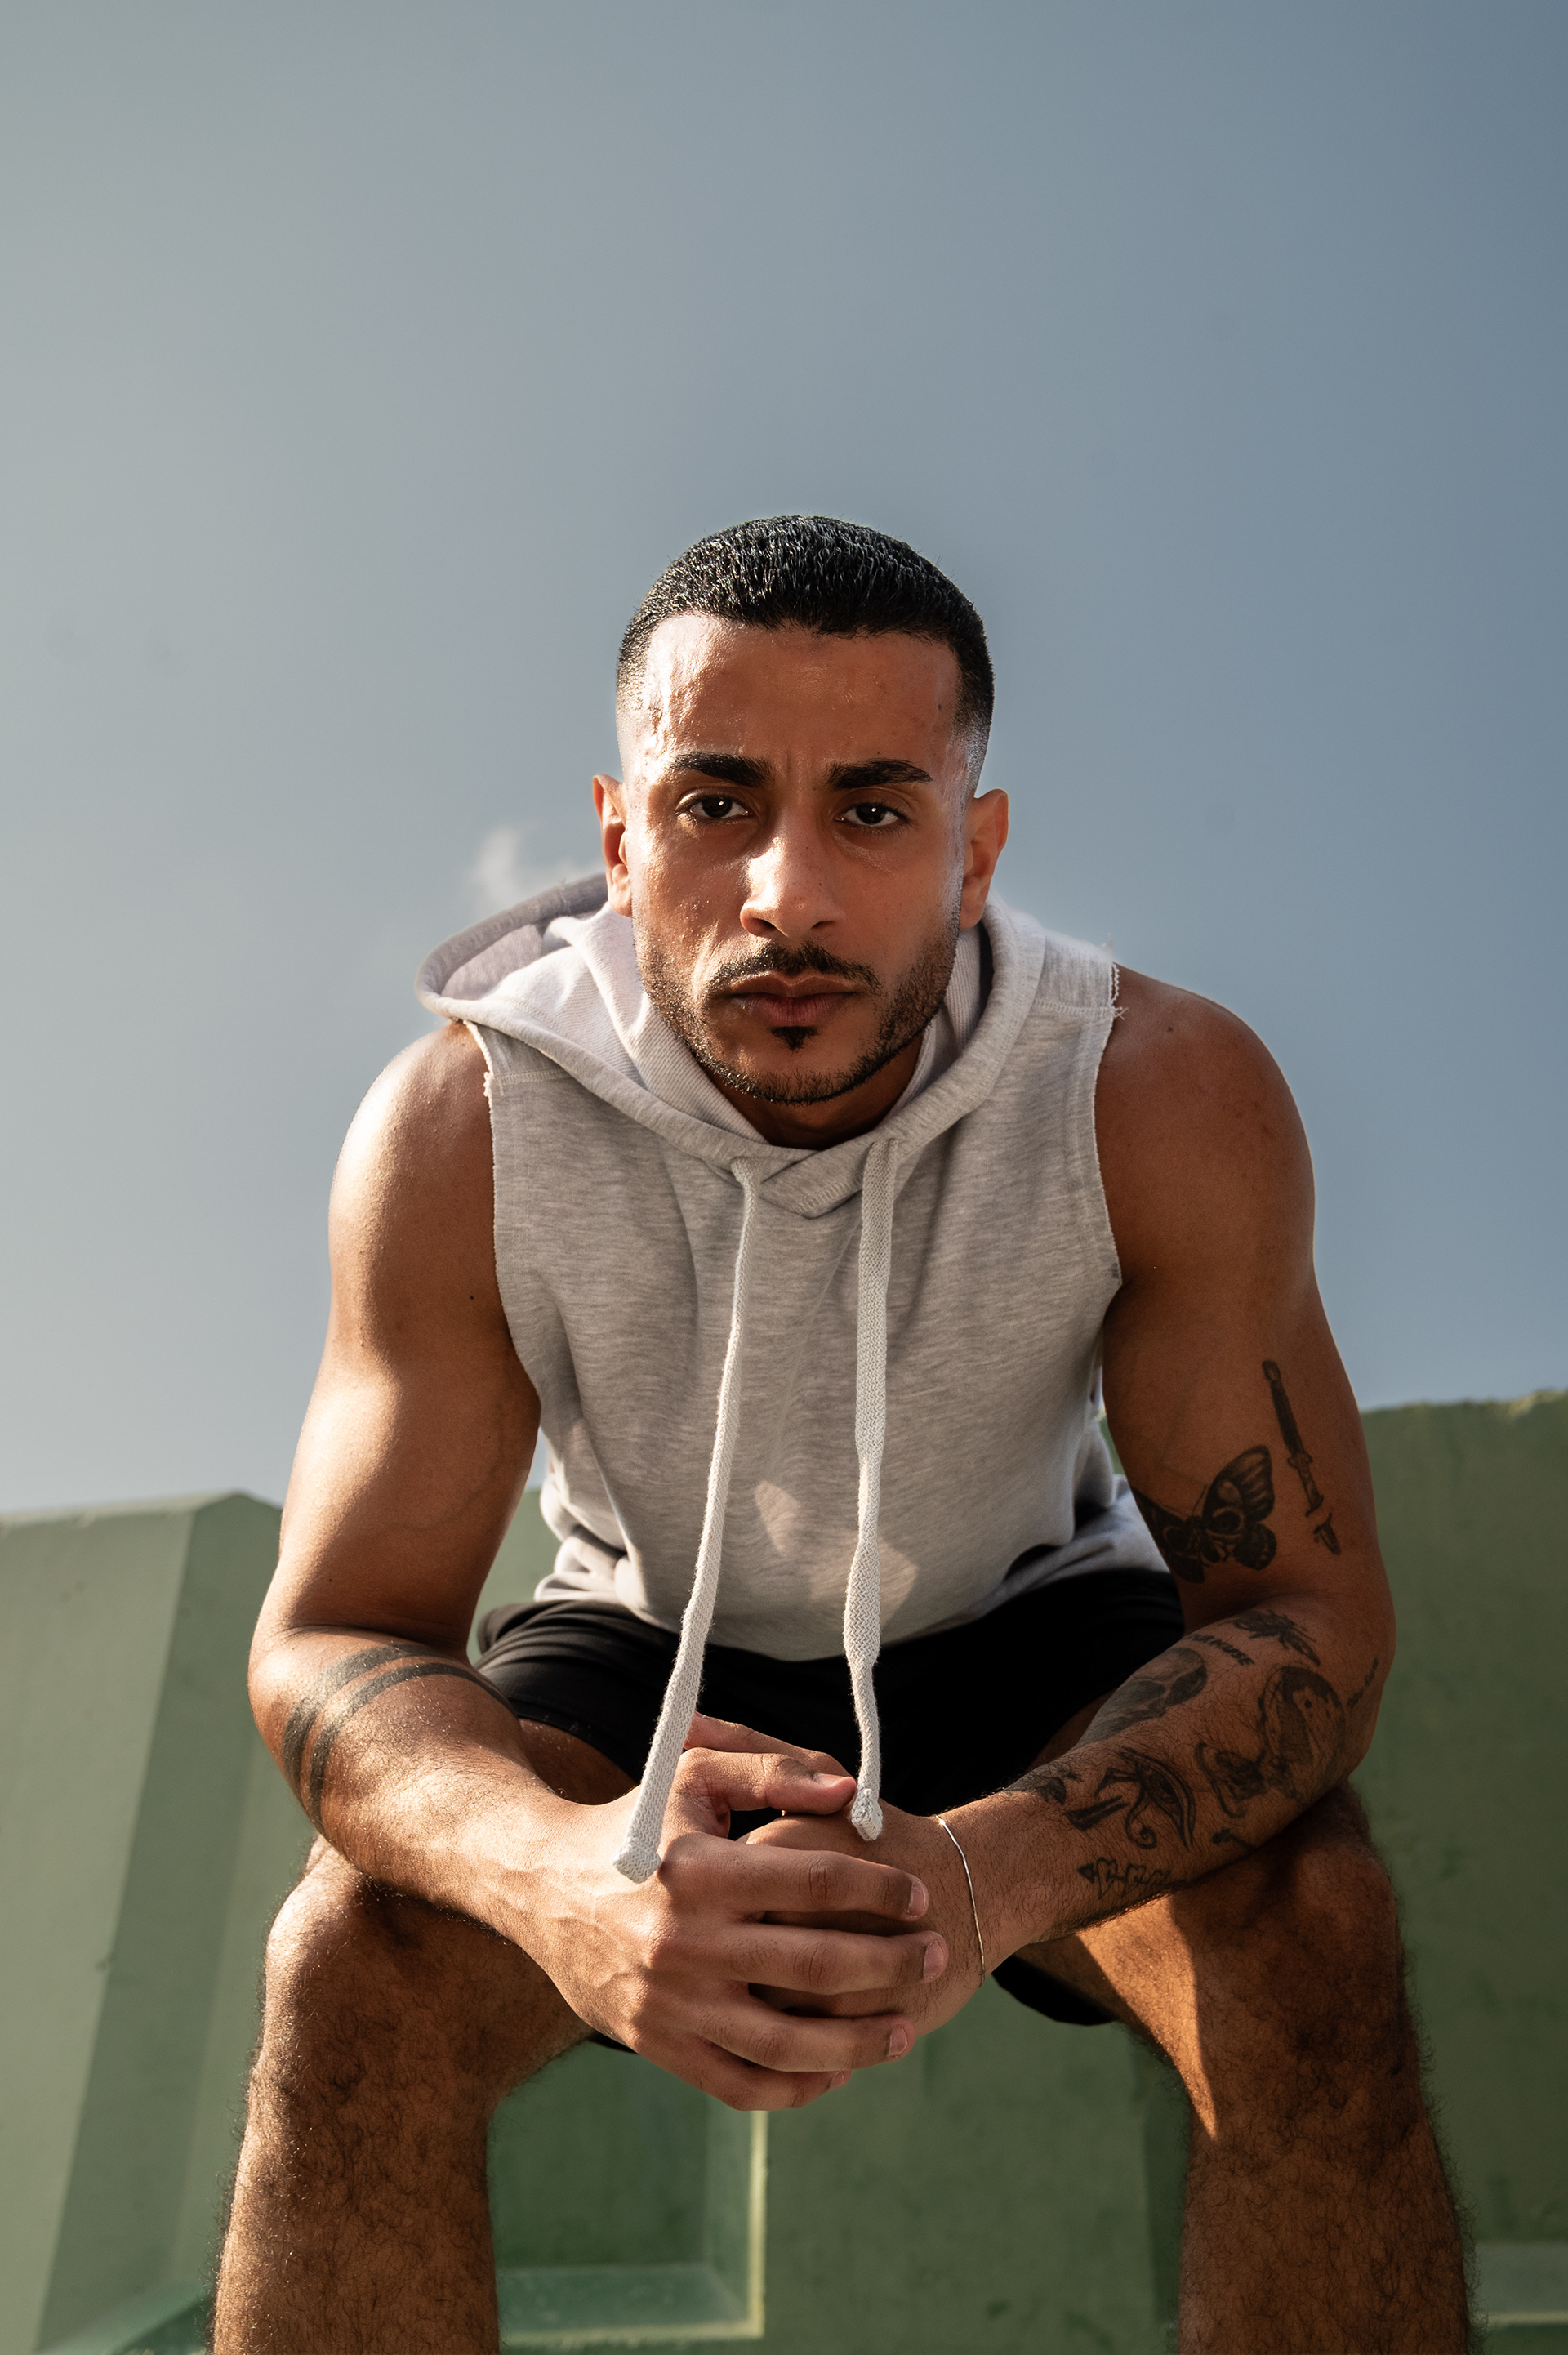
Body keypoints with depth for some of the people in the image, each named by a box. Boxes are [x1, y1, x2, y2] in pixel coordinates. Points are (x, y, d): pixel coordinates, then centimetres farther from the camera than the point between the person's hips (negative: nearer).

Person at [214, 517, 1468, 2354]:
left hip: (1026, 1632, 1)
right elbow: (332, 1644, -22)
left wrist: (987, 1871, -45)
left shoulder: (1166, 1098, -26)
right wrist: (558, 1871, -46)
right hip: (650, 1652, 1)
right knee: (350, 1967, -25)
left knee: (1309, 1941, -27)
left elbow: (1306, 1611, -24)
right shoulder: (458, 1132, -25)